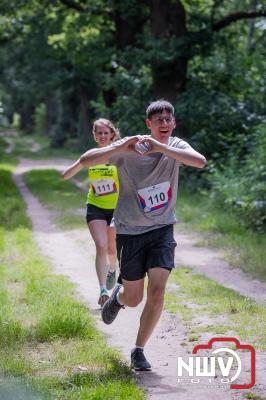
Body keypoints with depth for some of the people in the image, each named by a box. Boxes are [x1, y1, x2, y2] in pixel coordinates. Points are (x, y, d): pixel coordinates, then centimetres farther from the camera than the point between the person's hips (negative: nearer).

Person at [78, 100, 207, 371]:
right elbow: (86, 160, -20)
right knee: (133, 299, 6)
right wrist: (119, 149, -34)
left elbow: (200, 161, -27)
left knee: (157, 294, -11)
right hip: (130, 231, -1)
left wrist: (162, 147, -36)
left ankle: (138, 351, 5)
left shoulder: (175, 147, -6)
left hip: (162, 229, 2)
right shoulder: (128, 150, -13)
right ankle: (118, 295, 45)